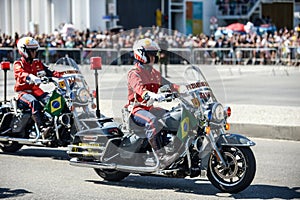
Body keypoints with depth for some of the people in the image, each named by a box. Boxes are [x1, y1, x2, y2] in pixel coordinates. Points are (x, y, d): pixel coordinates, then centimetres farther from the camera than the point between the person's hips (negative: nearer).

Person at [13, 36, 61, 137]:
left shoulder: (38, 63, 19)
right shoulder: (18, 64, 0)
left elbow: (49, 72, 10)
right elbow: (20, 74, -23)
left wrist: (61, 75, -8)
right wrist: (30, 77, -46)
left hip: (36, 90, 6)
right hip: (23, 91, -6)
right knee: (34, 102, -36)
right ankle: (41, 128, -45)